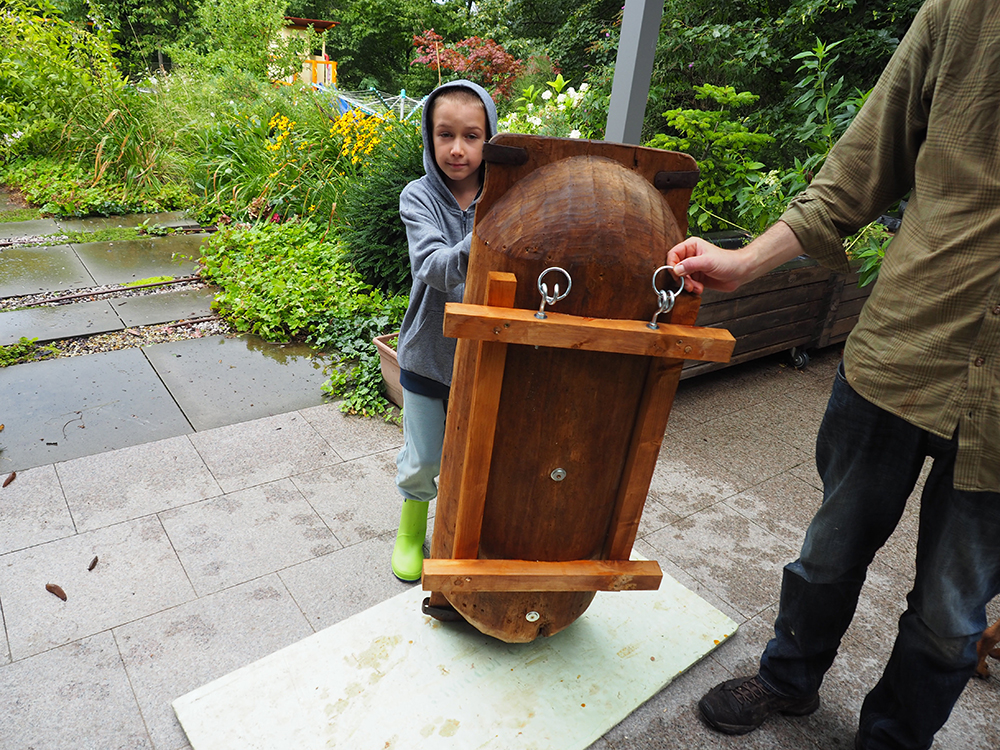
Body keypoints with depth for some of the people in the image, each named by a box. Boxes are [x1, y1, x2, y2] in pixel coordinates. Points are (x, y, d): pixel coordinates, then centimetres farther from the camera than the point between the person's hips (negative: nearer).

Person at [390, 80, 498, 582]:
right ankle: (411, 530, 43)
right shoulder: (419, 198, -11)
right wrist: (475, 246, -48)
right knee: (422, 459, 14)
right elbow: (433, 269, -29)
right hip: (428, 353, -1)